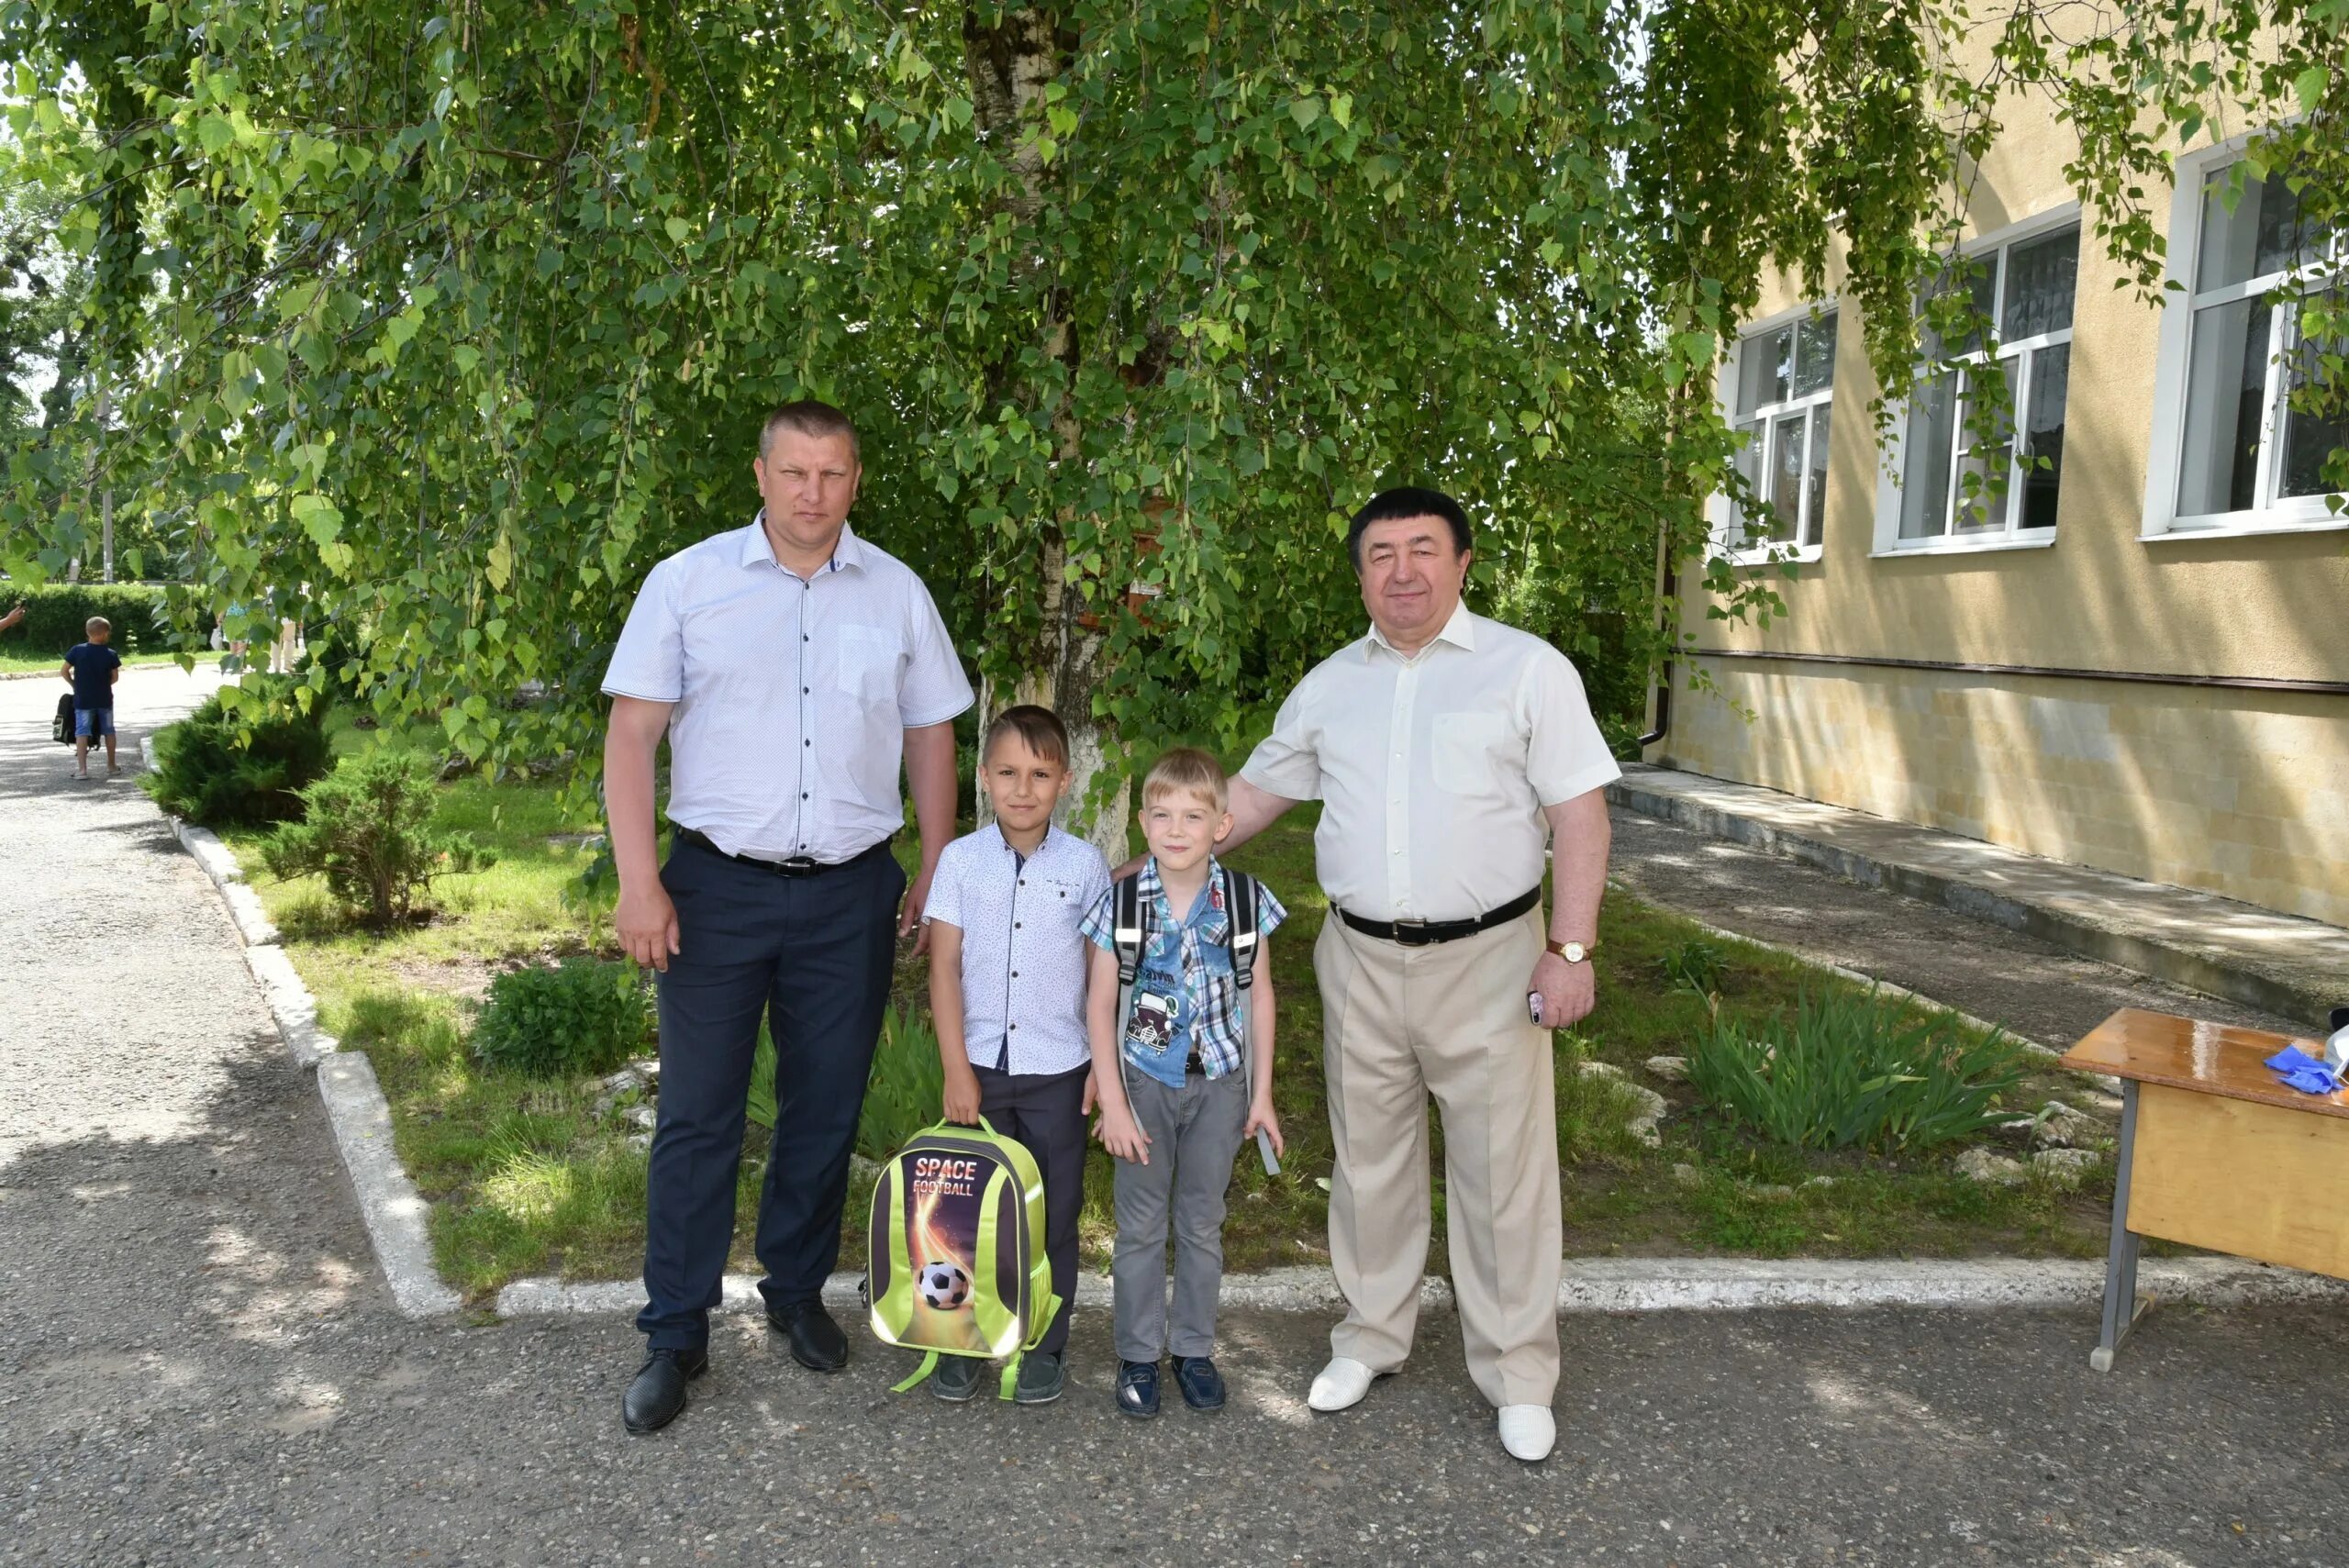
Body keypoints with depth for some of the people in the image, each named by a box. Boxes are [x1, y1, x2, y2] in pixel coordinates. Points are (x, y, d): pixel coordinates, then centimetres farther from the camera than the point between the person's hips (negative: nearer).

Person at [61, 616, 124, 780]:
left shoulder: (77, 650, -7)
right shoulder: (111, 654, -7)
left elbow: (63, 671, -5)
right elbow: (115, 677, 0)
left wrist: (75, 685, 9)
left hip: (83, 699, -1)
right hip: (104, 699, 1)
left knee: (82, 732, -1)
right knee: (108, 731, 14)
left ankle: (82, 769, -9)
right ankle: (111, 766, 22)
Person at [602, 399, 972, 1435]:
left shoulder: (897, 594, 6)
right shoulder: (687, 582, 0)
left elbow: (929, 737, 12)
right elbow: (631, 735, -2)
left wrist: (937, 874, 7)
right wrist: (638, 882, -10)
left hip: (851, 894, 2)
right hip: (717, 887, -2)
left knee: (826, 1112, 12)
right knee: (697, 1117, 3)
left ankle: (798, 1293, 32)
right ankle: (674, 1336, 17)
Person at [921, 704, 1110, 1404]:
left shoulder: (1084, 863, -4)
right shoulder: (961, 859, -4)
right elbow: (944, 968, -4)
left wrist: (1104, 1064, -1)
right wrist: (957, 1070, -7)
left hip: (1058, 1068, 0)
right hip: (980, 1064, 1)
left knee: (1053, 1209, 8)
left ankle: (1044, 1345, 24)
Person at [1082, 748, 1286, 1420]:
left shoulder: (1245, 901, -8)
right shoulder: (1122, 904, -12)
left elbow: (1259, 995, 1)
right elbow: (1099, 1006, -8)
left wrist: (1262, 1092, 1)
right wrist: (1112, 1103, -10)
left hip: (1219, 1082, 1)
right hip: (1145, 1081, -1)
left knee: (1202, 1223, 13)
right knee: (1141, 1225, 9)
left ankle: (1193, 1349, 29)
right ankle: (1138, 1354, 24)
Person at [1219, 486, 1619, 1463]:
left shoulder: (1527, 669, -4)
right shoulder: (1330, 685, 9)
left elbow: (1579, 814, -6)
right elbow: (1257, 791, 17)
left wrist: (1571, 947, -12)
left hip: (1487, 958, -4)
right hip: (1360, 960, 4)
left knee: (1503, 1171, 3)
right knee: (1368, 1159, 15)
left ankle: (1516, 1375, 20)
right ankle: (1371, 1336, 33)